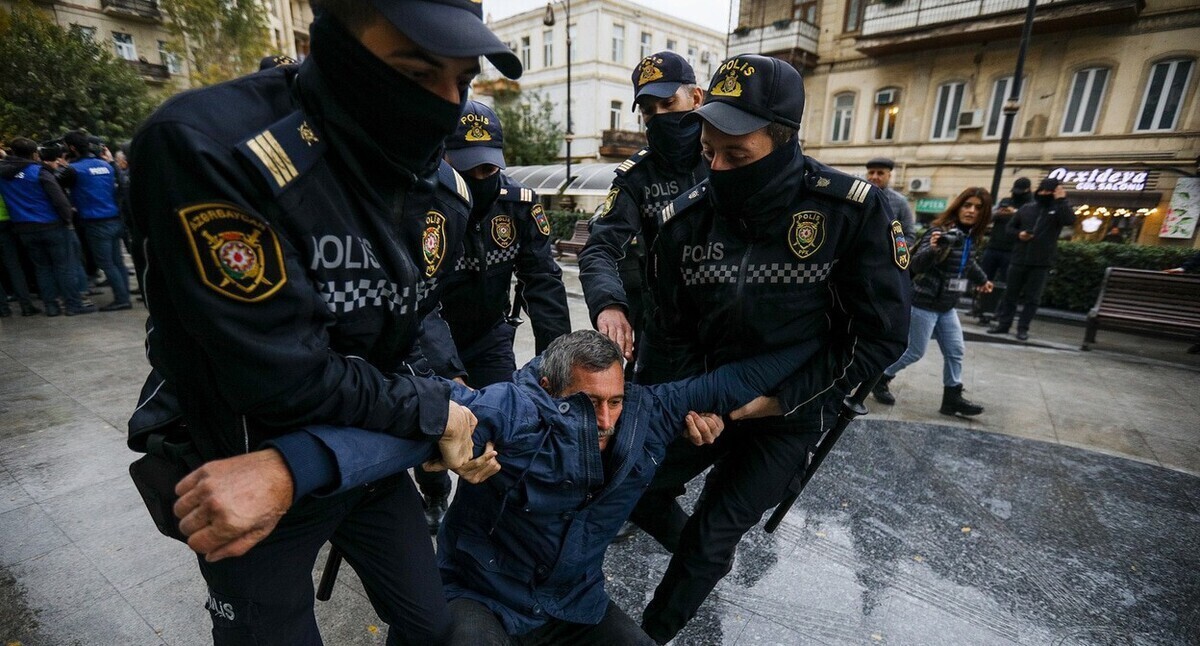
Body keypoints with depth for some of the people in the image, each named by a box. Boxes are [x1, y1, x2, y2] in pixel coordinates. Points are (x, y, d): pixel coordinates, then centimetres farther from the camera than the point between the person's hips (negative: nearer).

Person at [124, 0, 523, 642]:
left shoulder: (444, 191, -9)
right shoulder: (206, 147, -27)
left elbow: (406, 358, -11)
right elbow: (284, 375, -28)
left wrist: (296, 468, -25)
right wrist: (433, 412, -18)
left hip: (367, 459, 5)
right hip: (229, 464, -4)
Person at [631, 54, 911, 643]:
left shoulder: (852, 211, -20)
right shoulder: (686, 218, -12)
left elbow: (882, 335, -15)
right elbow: (675, 329, -2)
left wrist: (783, 397, -18)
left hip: (789, 415, -3)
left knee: (709, 541, 2)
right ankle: (705, 552, 44)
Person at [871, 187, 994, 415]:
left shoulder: (970, 237, 7)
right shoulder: (941, 231, -18)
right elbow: (916, 265, -29)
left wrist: (982, 279, 42)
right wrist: (932, 249, -48)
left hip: (947, 307, 8)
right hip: (924, 304, -8)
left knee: (955, 351, 9)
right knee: (915, 351, 0)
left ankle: (952, 398, 20)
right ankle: (879, 379, 18)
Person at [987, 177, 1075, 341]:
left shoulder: (1058, 209, 2)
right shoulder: (1026, 208, 11)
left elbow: (1069, 220, -18)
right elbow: (1010, 226, 17)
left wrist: (1061, 200, -17)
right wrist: (1019, 234, -4)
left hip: (1042, 263, -2)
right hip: (1019, 259, 3)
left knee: (1032, 298, 2)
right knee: (1010, 294, 8)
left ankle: (1023, 328, 8)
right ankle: (1003, 323, 16)